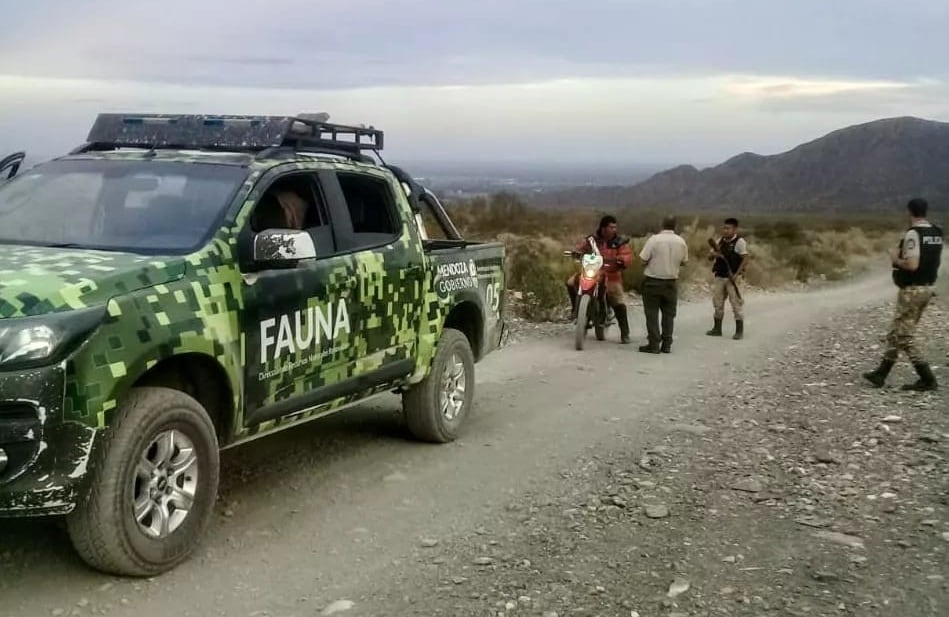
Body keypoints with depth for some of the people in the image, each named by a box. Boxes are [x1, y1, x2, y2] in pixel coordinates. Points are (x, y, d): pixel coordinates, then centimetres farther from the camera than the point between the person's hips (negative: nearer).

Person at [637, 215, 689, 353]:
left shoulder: (654, 239, -13)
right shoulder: (681, 242, -1)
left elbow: (643, 259, -14)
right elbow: (684, 262, 8)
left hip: (653, 281, -3)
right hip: (671, 282, 4)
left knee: (652, 313, 2)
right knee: (669, 314, 11)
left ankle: (654, 344, 0)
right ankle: (667, 345, 12)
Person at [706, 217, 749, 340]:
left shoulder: (739, 242, -8)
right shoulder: (720, 241, 10)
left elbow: (745, 259, -13)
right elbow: (710, 257, 13)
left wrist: (737, 274, -20)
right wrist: (714, 254, -11)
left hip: (732, 278, -6)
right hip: (719, 277, 6)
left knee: (736, 303, -4)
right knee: (717, 303, 9)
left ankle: (739, 331, 1)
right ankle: (717, 329, 19)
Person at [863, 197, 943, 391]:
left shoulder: (912, 234, -19)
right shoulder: (937, 233, 8)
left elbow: (912, 265, -26)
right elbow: (936, 262, 17)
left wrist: (896, 259, -8)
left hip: (911, 290, -9)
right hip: (927, 288, 9)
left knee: (904, 337, -1)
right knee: (896, 333, 16)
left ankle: (927, 379, -3)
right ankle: (880, 374, 21)